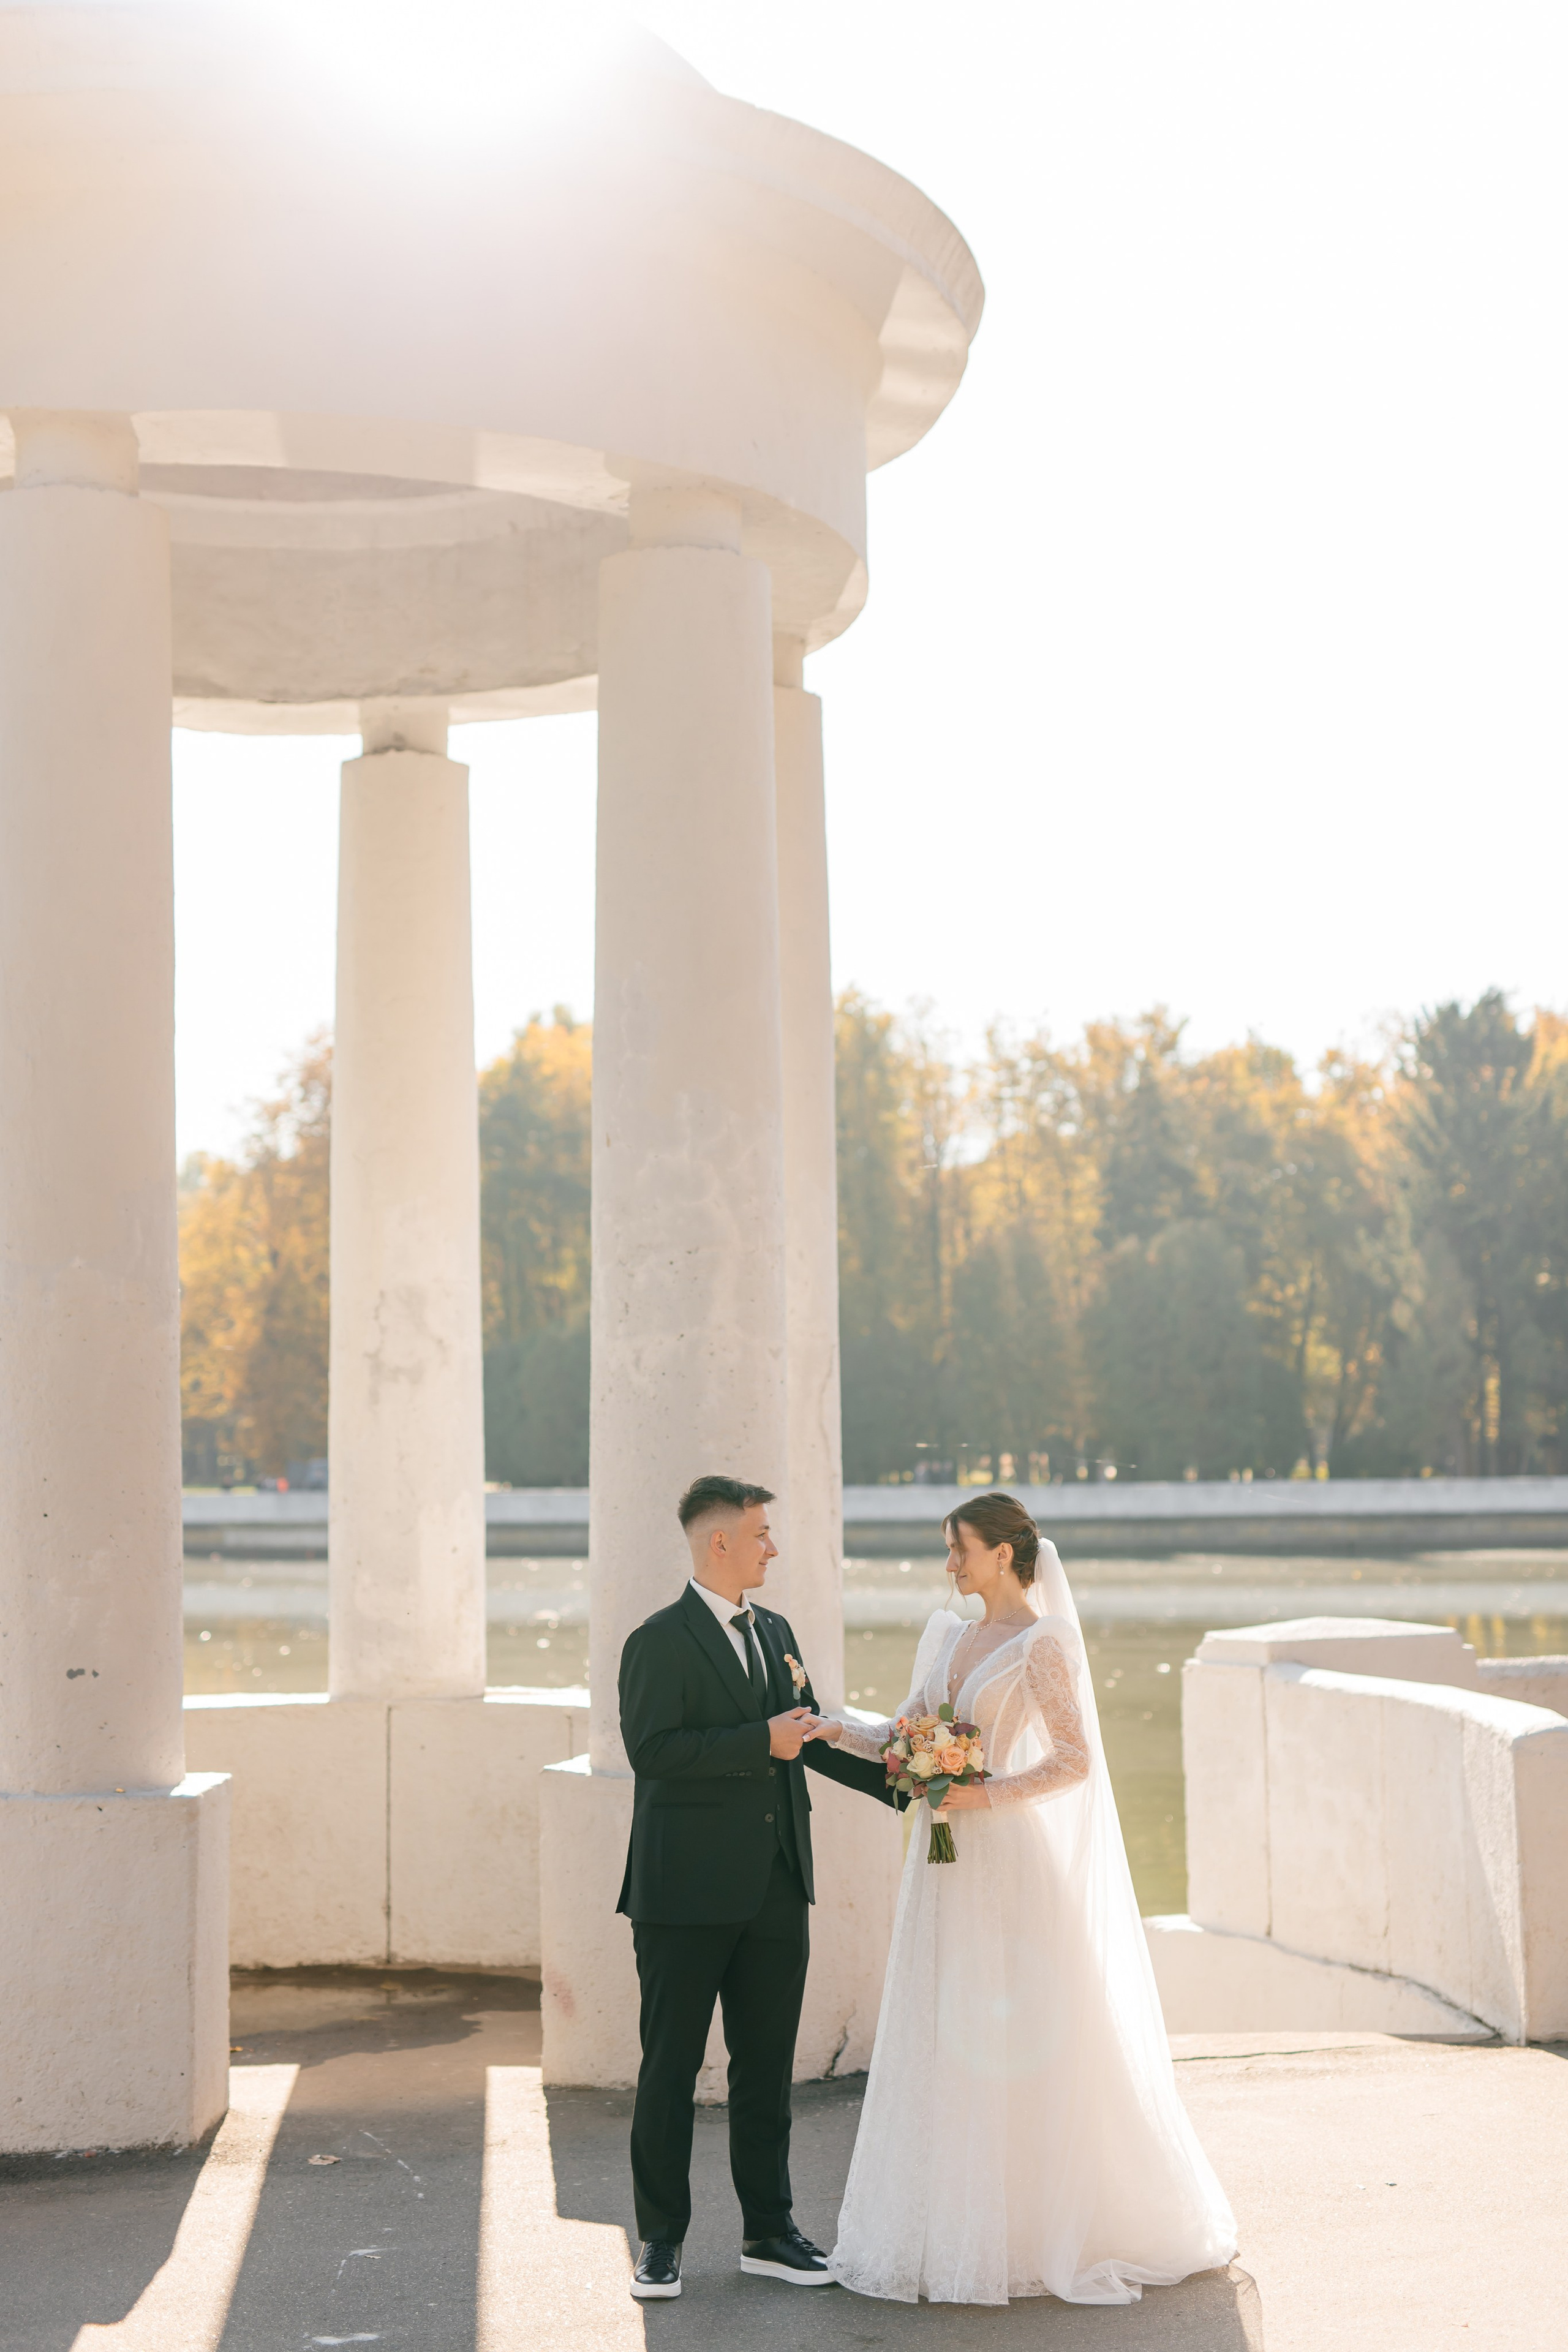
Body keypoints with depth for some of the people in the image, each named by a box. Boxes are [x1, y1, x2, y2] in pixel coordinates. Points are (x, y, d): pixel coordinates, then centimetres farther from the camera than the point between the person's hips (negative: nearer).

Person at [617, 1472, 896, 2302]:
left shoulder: (775, 1634, 15)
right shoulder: (660, 1642, -9)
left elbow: (809, 1735, 21)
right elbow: (652, 1749, -19)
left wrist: (902, 1778, 13)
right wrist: (761, 1742, -19)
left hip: (774, 1891, 7)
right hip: (687, 1894, -7)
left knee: (767, 2068, 11)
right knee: (669, 2069, 3)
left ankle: (767, 2232, 21)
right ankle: (661, 2240, 13)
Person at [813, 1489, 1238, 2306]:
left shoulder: (1043, 1643, -9)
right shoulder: (949, 1637, 13)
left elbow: (1075, 1761, -13)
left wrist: (987, 1796, -20)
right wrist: (832, 1729, -2)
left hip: (1012, 1867, -7)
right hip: (949, 1871, 7)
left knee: (1029, 2046, -1)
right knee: (946, 2047, 8)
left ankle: (1047, 2229, 11)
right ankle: (959, 2228, 15)